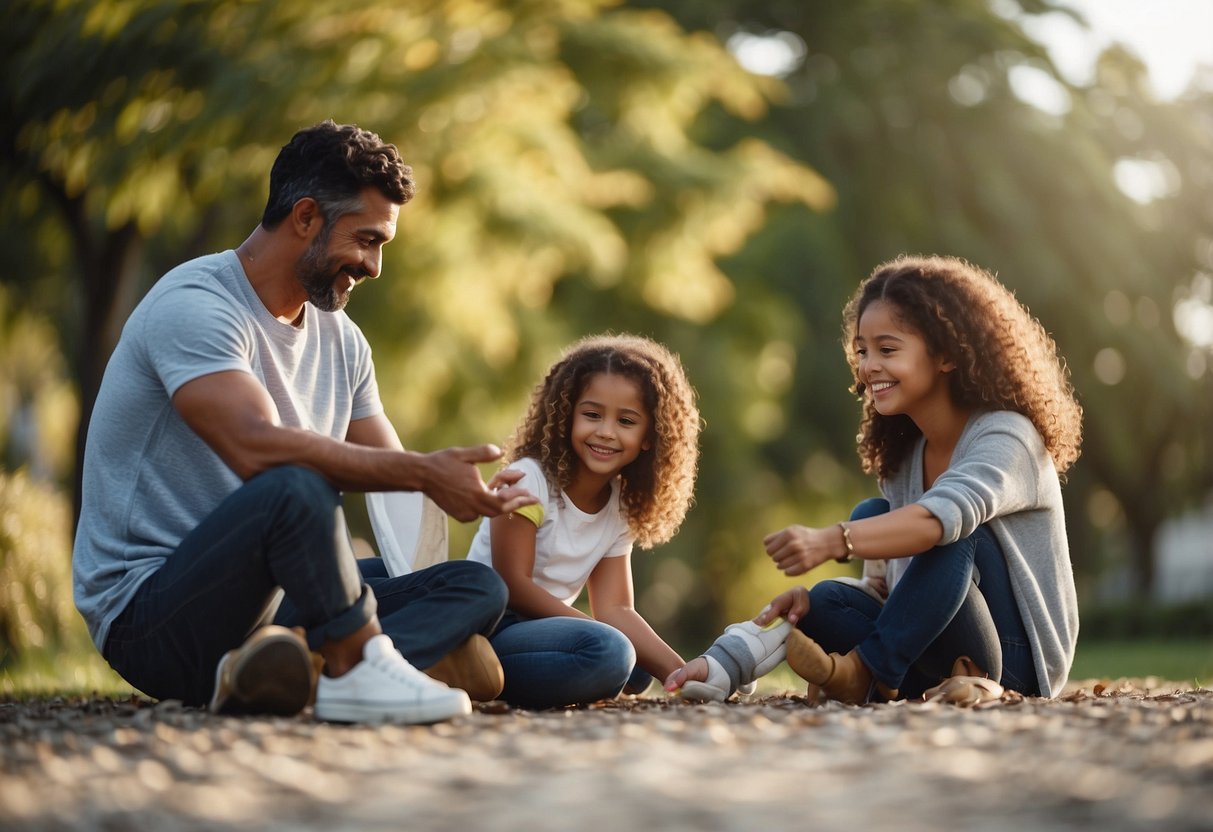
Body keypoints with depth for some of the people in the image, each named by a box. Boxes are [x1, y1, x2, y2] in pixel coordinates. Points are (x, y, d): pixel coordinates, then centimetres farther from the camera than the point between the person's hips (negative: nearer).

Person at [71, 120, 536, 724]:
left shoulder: (340, 339, 15)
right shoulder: (194, 305, -15)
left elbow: (391, 470, 10)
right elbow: (258, 449, -31)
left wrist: (471, 492, -13)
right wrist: (424, 473, -30)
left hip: (268, 601, 9)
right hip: (150, 612, -9)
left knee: (477, 588, -5)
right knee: (294, 484, -36)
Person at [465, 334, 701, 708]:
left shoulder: (621, 508, 8)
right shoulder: (528, 479, -13)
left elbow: (615, 609, 1)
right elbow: (512, 584, -16)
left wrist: (680, 672, -13)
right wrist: (595, 635, -20)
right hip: (484, 628, -9)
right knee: (607, 651, -26)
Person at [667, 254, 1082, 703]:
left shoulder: (1006, 438, -14)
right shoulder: (902, 456, 12)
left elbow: (944, 517, -36)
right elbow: (907, 578, 11)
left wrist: (831, 541, -51)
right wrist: (812, 598, -9)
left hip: (1021, 659, -8)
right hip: (941, 660, 8)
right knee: (827, 602, -13)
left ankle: (866, 670, -25)